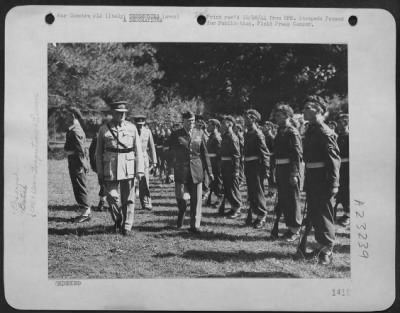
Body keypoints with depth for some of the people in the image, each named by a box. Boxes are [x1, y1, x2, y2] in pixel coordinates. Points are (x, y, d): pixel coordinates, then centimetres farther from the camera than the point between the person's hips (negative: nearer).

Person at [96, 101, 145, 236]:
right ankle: (117, 221, 23)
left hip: (128, 169, 1)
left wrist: (140, 170, -3)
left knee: (128, 199, 4)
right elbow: (99, 153, 7)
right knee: (113, 197, -2)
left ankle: (127, 226, 15)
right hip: (110, 170, -1)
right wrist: (100, 173, 3)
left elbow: (138, 150, 4)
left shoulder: (132, 128, 6)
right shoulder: (104, 130, 4)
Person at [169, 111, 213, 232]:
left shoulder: (200, 134, 8)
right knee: (181, 196, -5)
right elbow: (171, 154, 4)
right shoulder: (175, 135, 2)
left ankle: (195, 225, 8)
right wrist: (170, 172, -1)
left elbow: (204, 153, 10)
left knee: (196, 199, 0)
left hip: (196, 171, 2)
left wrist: (209, 171, 7)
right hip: (181, 171, -1)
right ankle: (181, 211, 29)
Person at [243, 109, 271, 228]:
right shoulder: (247, 134, 12)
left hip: (256, 166, -8)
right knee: (251, 192, 13)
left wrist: (266, 169, -17)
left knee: (258, 191, -2)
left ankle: (261, 216, 6)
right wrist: (245, 167, 13)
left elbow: (265, 153, -14)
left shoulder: (258, 134, -12)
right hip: (248, 166, 8)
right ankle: (252, 214, 23)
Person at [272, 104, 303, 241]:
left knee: (292, 199, 0)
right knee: (283, 199, 12)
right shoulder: (280, 131, 14)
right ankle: (290, 226, 23)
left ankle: (295, 230, 9)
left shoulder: (292, 132, -12)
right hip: (280, 169, 9)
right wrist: (275, 170, 13)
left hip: (289, 169, -9)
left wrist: (294, 174, -21)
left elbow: (297, 154, -17)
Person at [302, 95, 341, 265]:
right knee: (313, 212, 15)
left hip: (322, 178, -9)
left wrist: (333, 183, -21)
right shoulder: (310, 130, 12)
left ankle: (328, 249, 6)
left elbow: (334, 158, -18)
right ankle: (322, 244, 28)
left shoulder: (325, 132, -15)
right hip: (311, 177, 9)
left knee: (324, 213, -2)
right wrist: (307, 179, 15)